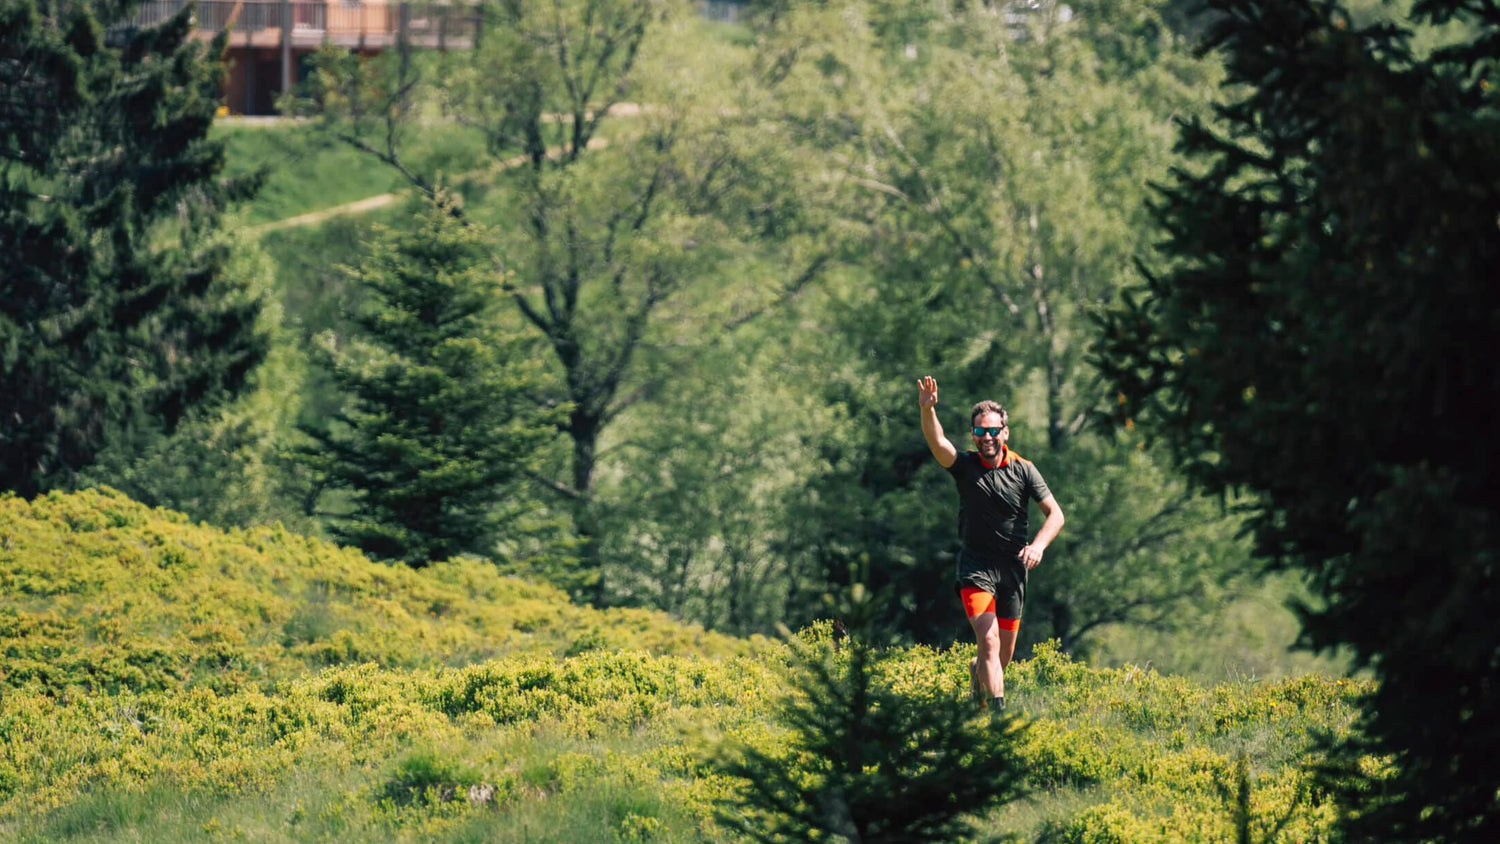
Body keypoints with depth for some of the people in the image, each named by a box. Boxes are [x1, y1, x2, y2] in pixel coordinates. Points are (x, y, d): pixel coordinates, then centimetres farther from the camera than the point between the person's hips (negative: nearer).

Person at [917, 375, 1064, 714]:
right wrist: (927, 410, -43)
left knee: (1004, 654, 11)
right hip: (976, 566, -2)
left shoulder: (1023, 470, -1)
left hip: (1013, 566, 2)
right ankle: (998, 713, -25)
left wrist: (1038, 545, -20)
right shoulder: (964, 466, -5)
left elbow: (1055, 514, -2)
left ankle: (977, 670, 46)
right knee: (989, 640, -20)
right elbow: (936, 441, -23)